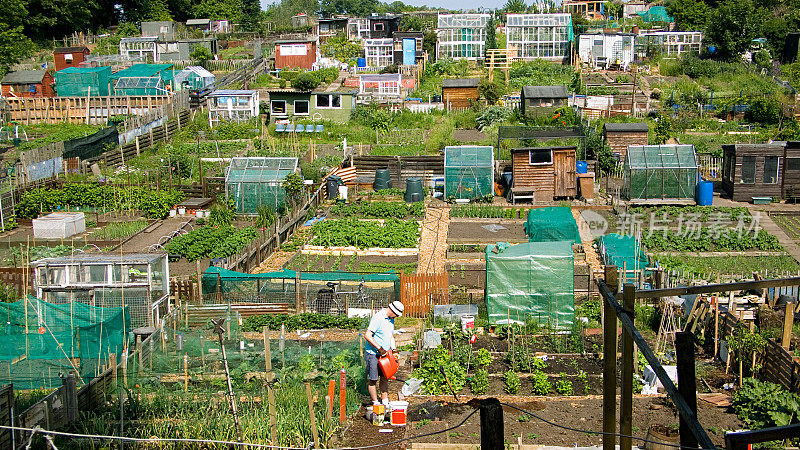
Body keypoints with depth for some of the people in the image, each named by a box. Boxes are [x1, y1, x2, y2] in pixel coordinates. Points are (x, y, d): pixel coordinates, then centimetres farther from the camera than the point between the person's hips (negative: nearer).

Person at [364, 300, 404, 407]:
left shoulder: (391, 319, 10)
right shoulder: (377, 318, -19)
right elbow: (367, 335, -24)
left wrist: (393, 349, 7)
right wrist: (379, 348, -23)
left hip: (384, 354, 8)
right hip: (373, 354, -8)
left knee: (385, 378, 10)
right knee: (373, 380, 0)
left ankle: (385, 402, 17)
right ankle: (375, 404, 6)